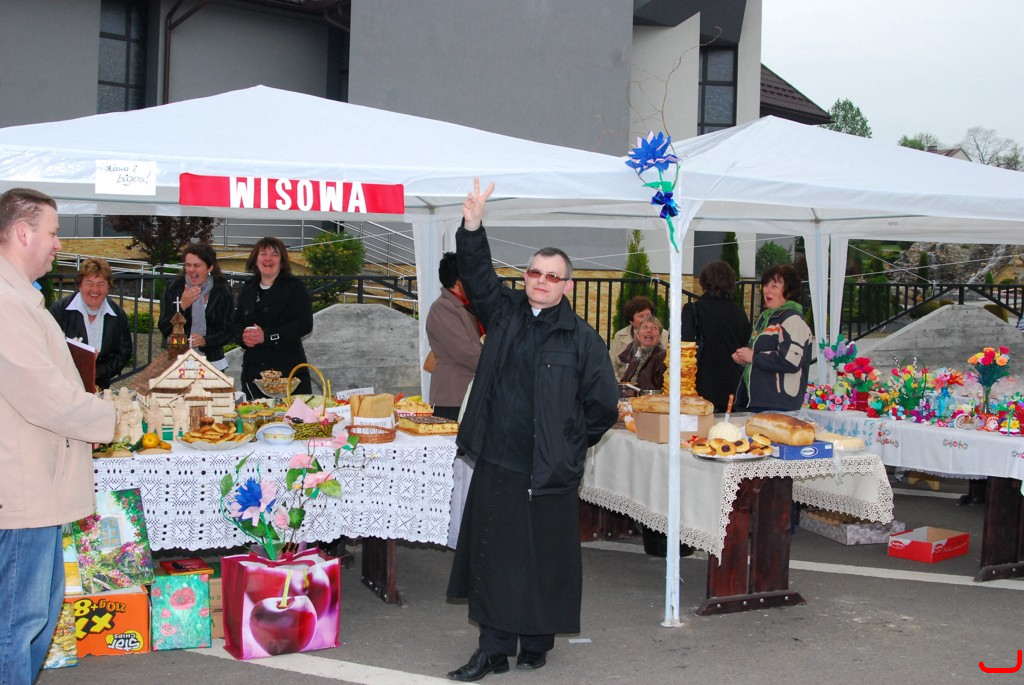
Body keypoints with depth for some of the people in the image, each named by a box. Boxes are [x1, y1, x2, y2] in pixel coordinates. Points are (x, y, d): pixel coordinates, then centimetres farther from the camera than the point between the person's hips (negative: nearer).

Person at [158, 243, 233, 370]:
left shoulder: (222, 291, -1)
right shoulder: (174, 288, -1)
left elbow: (227, 332, 0)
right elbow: (164, 329, -5)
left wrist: (205, 341, -18)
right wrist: (182, 306, -18)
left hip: (212, 362, 0)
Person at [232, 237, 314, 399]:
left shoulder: (295, 287, -2)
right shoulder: (247, 290, 16)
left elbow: (305, 324, -12)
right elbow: (236, 322, 20)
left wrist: (267, 336, -17)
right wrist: (243, 335, -4)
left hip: (289, 368, -4)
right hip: (254, 369, 5)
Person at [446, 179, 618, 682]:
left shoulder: (581, 338, -2)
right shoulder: (505, 312, 9)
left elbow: (604, 403, 0)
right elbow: (476, 273, -2)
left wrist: (572, 446, 3)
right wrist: (473, 224, -16)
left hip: (549, 472, -3)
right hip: (495, 463, 3)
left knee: (544, 560, 7)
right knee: (492, 557, 8)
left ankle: (537, 642, 24)